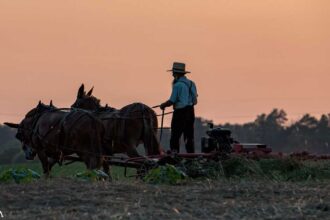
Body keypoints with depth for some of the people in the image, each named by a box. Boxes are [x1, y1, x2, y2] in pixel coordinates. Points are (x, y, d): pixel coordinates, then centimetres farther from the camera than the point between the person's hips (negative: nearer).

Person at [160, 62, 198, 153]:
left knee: (175, 137, -3)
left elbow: (172, 101, -15)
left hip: (180, 113, -8)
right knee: (189, 136, 10)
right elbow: (194, 100, 12)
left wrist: (163, 105, 2)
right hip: (190, 111, 8)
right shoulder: (191, 83, 9)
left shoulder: (178, 85, -15)